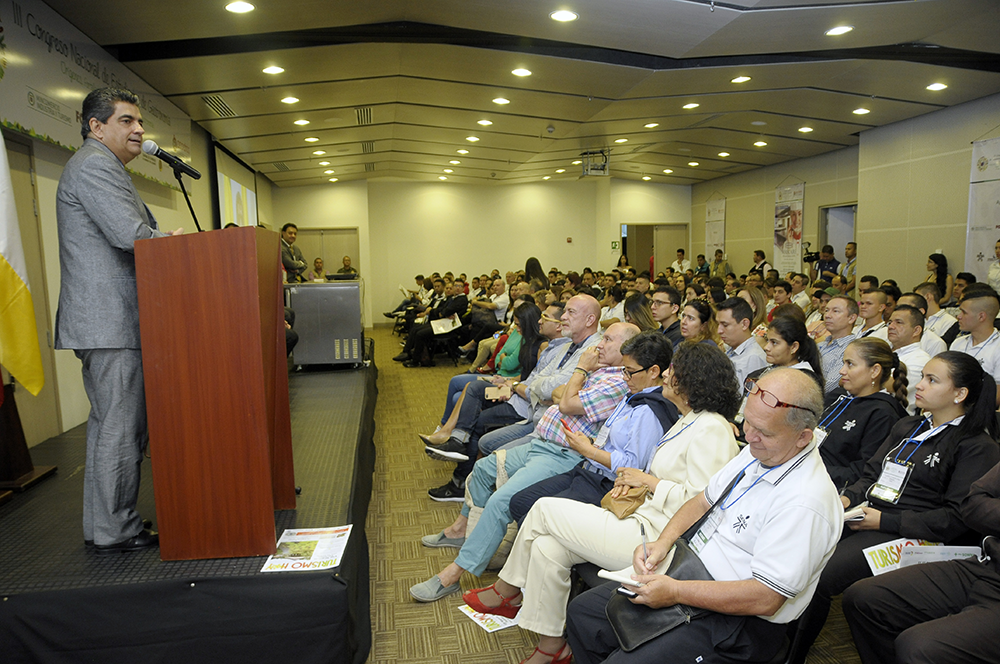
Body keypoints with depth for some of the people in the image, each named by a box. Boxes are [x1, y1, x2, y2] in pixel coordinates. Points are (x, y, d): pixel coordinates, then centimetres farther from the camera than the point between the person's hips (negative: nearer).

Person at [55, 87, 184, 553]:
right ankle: (115, 532, 5)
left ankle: (102, 525, 27)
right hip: (111, 320, -11)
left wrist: (160, 238, 10)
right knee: (121, 426, -5)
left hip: (104, 320, 11)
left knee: (108, 423, 16)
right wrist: (174, 241, -6)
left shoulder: (99, 166, 25)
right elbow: (131, 235, -22)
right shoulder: (95, 165, -10)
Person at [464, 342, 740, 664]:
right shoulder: (687, 421, 16)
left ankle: (506, 590, 14)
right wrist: (632, 478, 7)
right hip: (644, 515, 10)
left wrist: (647, 480, -10)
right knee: (547, 548, -5)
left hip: (654, 537, -9)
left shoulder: (712, 430, -15)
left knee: (545, 509, -8)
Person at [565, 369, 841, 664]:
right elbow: (704, 501, 12)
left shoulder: (806, 502, -27)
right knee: (582, 612, 7)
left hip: (738, 622, -8)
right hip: (688, 572, 9)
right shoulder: (757, 451, 1)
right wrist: (663, 542, -4)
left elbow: (765, 599, -26)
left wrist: (676, 592, -24)